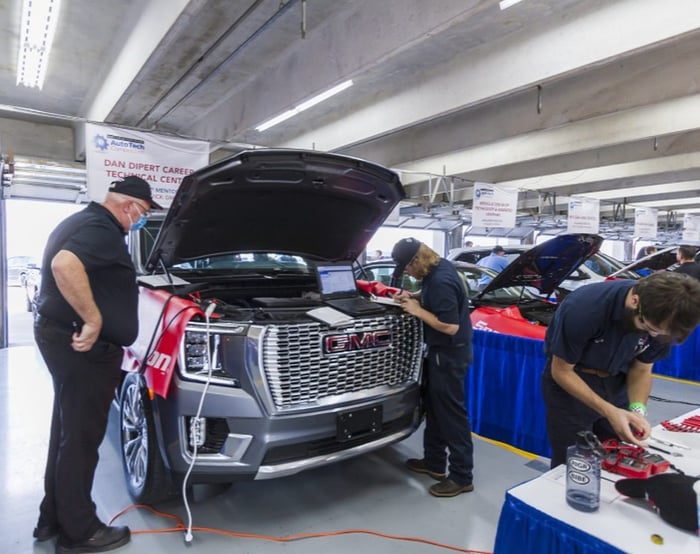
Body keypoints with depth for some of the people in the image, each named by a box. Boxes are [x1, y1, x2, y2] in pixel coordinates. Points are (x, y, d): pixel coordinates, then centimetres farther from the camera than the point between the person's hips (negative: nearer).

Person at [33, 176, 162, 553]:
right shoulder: (100, 229, -18)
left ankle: (53, 518, 33)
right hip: (81, 344, -11)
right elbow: (64, 265, -37)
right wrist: (93, 319, -30)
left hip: (60, 334, 11)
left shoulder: (81, 221, 16)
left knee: (67, 431, 19)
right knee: (80, 437, 1)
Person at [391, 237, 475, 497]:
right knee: (434, 407, 19)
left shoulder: (441, 281, -28)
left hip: (449, 354, -10)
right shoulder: (438, 268, 3)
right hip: (441, 351, 11)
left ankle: (461, 476, 15)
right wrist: (414, 296, 6)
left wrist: (417, 310, -19)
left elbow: (450, 326, -28)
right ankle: (434, 462, 34)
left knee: (452, 413, 1)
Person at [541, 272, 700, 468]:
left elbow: (642, 369, -1)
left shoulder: (660, 320, -17)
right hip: (569, 383, -4)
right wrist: (608, 412, -28)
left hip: (615, 383, 4)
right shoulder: (584, 308, -32)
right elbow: (561, 371, -21)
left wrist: (637, 409, -19)